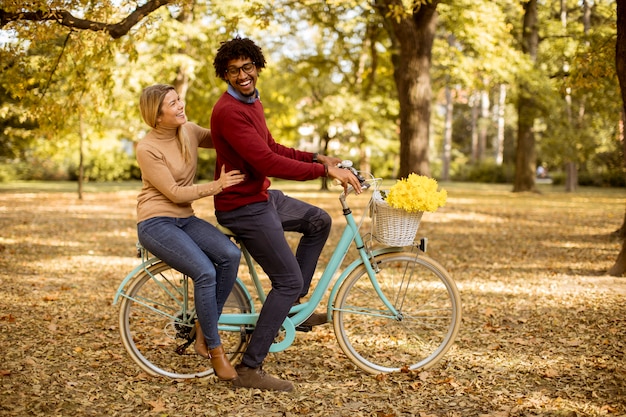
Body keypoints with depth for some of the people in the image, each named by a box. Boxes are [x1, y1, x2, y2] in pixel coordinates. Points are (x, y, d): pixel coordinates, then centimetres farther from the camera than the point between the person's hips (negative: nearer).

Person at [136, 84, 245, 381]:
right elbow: (174, 192, -15)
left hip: (185, 218, 6)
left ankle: (204, 328, -7)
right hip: (156, 222, -6)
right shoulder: (147, 148, -13)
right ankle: (215, 350, -12)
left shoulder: (189, 132, 5)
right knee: (205, 272, -28)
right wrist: (216, 186, -18)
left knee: (230, 254, -23)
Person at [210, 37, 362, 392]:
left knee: (318, 221, 23)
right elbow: (267, 163, -29)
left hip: (263, 196, 10)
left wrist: (317, 157, 5)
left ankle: (293, 305, 24)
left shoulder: (253, 103, 9)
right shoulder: (230, 111, -23)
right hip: (244, 207, -10)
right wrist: (325, 171, -26)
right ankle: (250, 369, -5)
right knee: (289, 281, -9)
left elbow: (272, 148, 18)